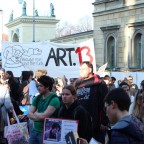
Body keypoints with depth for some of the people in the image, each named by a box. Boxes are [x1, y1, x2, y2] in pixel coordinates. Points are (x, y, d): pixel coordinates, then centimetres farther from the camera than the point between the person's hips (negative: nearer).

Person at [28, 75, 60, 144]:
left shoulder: (54, 100, -13)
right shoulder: (37, 98, 9)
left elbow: (44, 116, -19)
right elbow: (29, 114, 3)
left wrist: (35, 113, -1)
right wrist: (39, 116, -13)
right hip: (34, 130, 6)